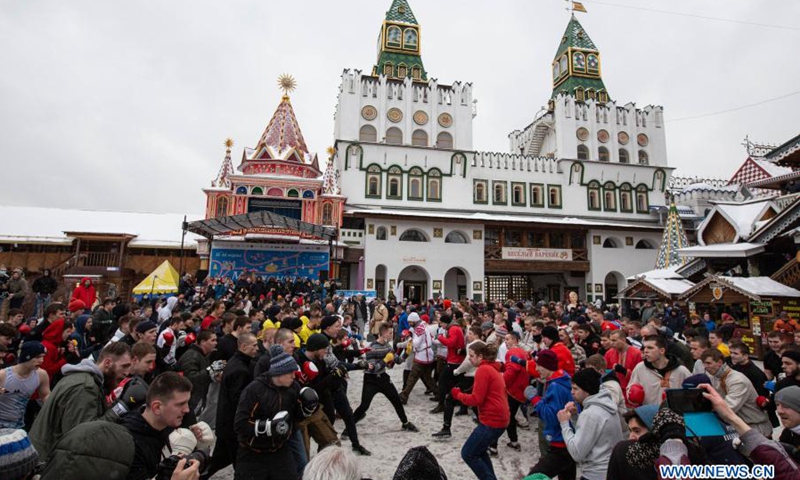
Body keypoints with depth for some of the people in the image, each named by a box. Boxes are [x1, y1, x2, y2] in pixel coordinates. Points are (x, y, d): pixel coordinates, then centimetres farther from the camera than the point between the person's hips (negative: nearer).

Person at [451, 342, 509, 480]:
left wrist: (458, 394, -2)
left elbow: (476, 399, -18)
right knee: (479, 450, 25)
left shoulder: (483, 370, -16)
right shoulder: (493, 368, 13)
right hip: (499, 418, 10)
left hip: (492, 421, -10)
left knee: (468, 454, 2)